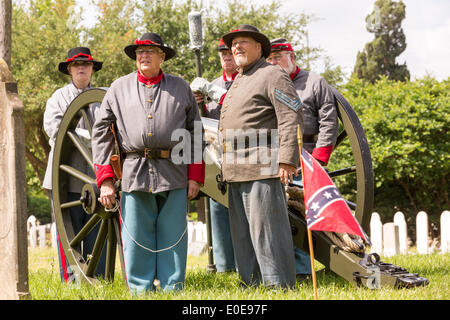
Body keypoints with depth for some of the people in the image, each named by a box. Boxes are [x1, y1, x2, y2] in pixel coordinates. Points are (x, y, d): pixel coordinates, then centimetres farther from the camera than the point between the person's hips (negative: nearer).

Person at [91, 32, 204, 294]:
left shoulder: (181, 88, 12)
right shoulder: (119, 88, 11)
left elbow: (196, 133, 12)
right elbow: (101, 134, 9)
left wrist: (195, 176, 3)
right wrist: (105, 179, 0)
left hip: (174, 175, 0)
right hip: (135, 174, 0)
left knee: (173, 237, 2)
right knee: (137, 238, 1)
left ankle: (172, 290, 9)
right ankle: (140, 290, 9)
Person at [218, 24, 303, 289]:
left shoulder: (273, 75, -6)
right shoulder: (238, 81, 24)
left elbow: (291, 117, -14)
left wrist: (286, 160, -21)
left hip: (262, 167, -10)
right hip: (237, 170, 10)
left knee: (266, 227, -10)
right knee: (242, 231, 11)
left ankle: (279, 285, -8)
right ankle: (252, 284, 16)